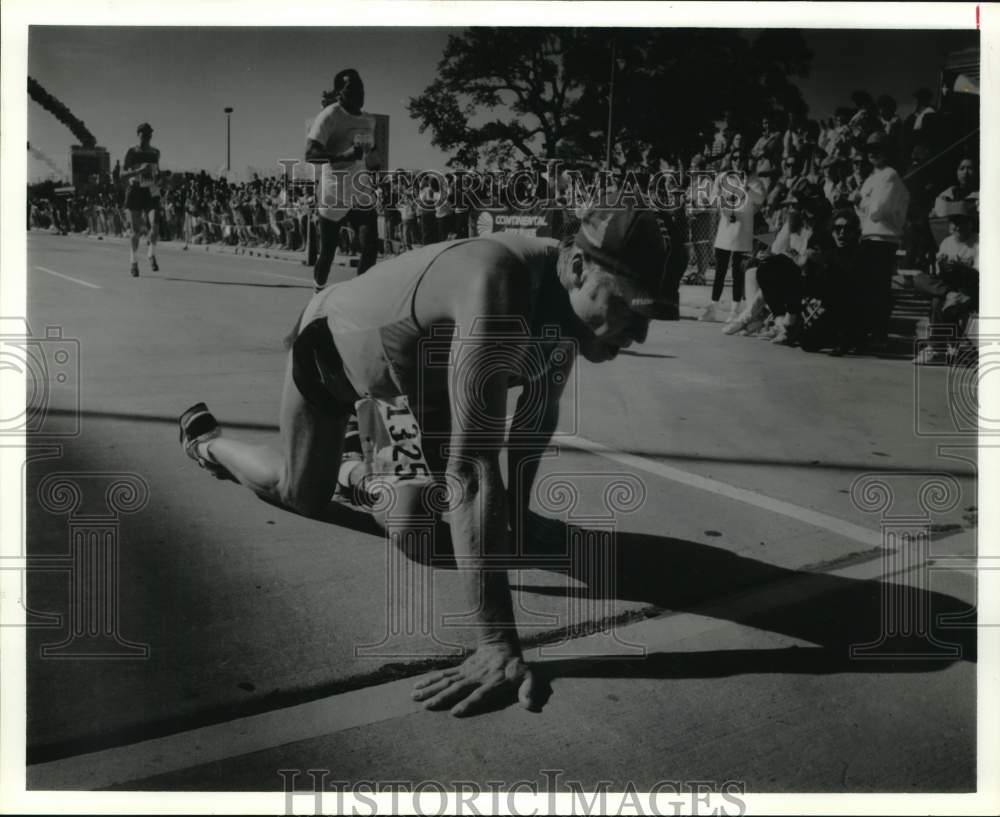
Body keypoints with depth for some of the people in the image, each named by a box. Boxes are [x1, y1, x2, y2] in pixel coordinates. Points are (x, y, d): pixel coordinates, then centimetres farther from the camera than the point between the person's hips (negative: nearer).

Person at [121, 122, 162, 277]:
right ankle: (133, 261, 17)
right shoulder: (131, 152, -2)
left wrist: (158, 175, 6)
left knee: (155, 226, -17)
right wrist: (139, 170, -22)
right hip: (135, 192, -2)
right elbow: (123, 174, -8)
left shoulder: (155, 152, 11)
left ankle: (152, 255, 6)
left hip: (151, 193, 3)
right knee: (136, 231, 1)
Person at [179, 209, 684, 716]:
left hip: (416, 362, 6)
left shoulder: (567, 299, -23)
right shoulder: (497, 290, -48)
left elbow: (539, 412, -5)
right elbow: (473, 470, -52)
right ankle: (204, 439, 40)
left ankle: (359, 475, 38)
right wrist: (499, 644, -52)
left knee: (409, 525, 3)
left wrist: (516, 513, -3)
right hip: (333, 345, -6)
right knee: (302, 495, 10)